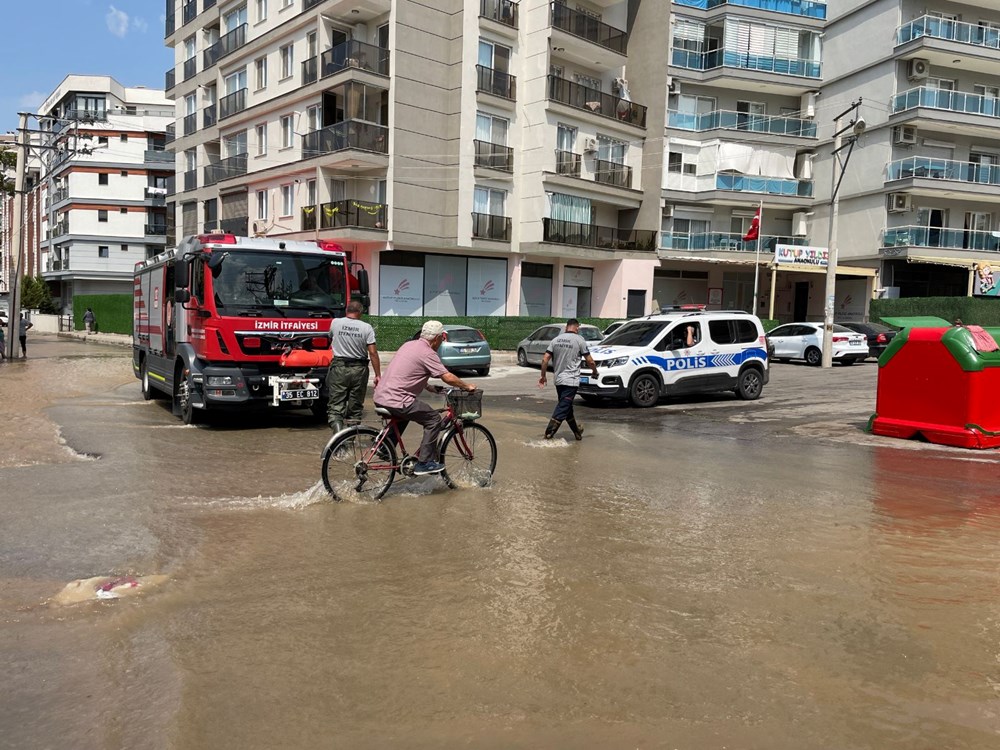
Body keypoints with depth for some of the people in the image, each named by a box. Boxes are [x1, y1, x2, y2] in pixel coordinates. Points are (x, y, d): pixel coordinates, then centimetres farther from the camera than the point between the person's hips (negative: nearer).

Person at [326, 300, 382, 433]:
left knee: (335, 405, 0)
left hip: (339, 367, 0)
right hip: (359, 369, 0)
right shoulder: (367, 328, -4)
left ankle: (337, 429, -23)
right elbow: (373, 353, -7)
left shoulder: (335, 323, 1)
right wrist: (378, 375, -1)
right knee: (355, 406, 11)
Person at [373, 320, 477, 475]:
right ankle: (424, 462, 1)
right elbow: (448, 378, -14)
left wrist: (430, 388, 28)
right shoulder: (427, 353, -10)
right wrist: (467, 387, 2)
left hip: (380, 397, 9)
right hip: (396, 401, -9)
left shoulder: (409, 345, 17)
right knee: (434, 419, 1)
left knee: (403, 417, 36)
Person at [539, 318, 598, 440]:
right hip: (571, 380, -6)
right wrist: (595, 372, 14)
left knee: (567, 407, 17)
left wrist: (543, 376, 9)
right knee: (562, 409, -5)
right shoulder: (579, 340, -7)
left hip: (558, 380, 6)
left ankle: (577, 432, 30)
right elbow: (590, 361, -4)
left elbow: (545, 359, 0)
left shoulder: (555, 340, 5)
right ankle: (549, 434, -13)